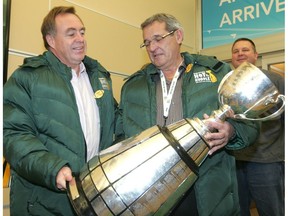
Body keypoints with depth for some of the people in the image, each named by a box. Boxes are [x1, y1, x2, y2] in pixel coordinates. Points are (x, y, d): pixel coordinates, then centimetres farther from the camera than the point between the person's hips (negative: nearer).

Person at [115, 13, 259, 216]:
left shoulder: (217, 71, 2)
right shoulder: (133, 85, 10)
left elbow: (249, 122, 2)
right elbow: (121, 136, 12)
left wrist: (230, 132, -20)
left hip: (209, 193, -1)